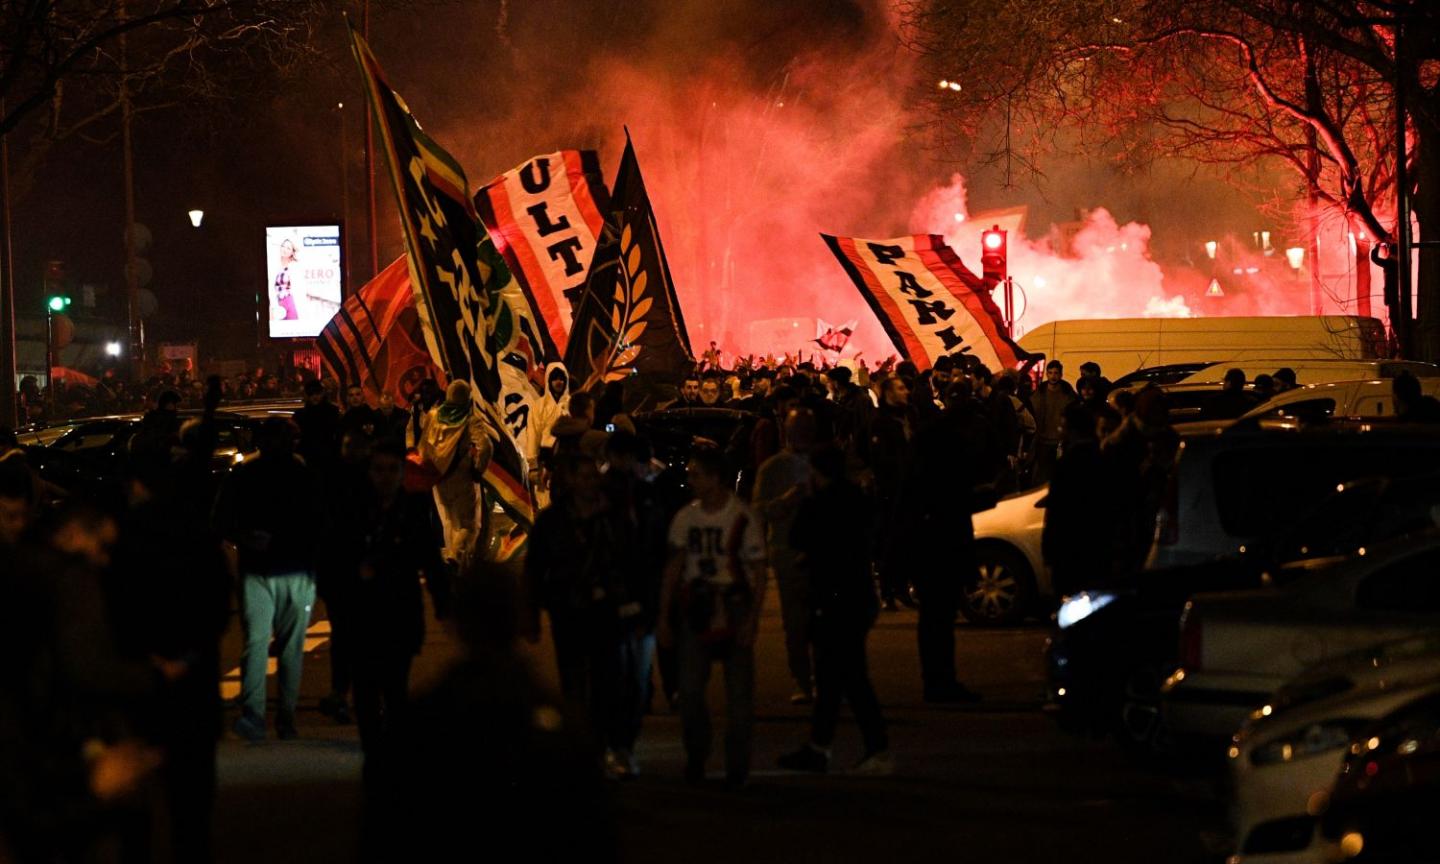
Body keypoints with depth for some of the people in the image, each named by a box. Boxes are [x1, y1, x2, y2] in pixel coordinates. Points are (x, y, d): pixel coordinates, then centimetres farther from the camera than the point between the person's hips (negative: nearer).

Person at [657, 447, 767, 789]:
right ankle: (696, 757, 18)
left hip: (734, 607, -3)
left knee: (739, 691, 2)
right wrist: (664, 617, 7)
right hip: (695, 607, 3)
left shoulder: (742, 518, -8)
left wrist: (752, 621, -13)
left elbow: (758, 574, -5)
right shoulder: (685, 517, 4)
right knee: (689, 688, -1)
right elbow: (674, 568, 11)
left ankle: (737, 767, 11)